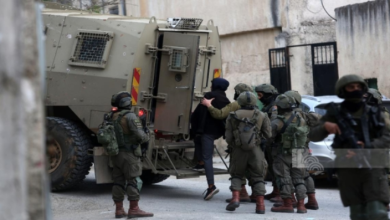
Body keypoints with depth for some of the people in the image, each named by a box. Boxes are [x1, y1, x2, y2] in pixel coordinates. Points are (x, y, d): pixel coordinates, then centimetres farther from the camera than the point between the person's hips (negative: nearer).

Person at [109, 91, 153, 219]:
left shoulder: (113, 117, 9)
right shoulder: (130, 116, -14)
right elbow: (140, 135, -20)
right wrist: (146, 138, 0)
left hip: (116, 154, 8)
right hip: (129, 154, -8)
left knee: (118, 181, 8)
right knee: (133, 181, -3)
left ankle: (119, 210, 10)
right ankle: (134, 209, -4)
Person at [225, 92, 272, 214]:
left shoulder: (233, 116, 1)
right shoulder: (261, 116, 0)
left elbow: (228, 137, 1)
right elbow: (268, 135, -1)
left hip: (238, 150, 0)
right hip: (255, 150, 0)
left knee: (236, 175, 18)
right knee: (258, 177, 10)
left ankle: (235, 198, -3)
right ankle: (260, 205, 1)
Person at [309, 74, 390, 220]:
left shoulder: (375, 114, 11)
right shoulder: (335, 114, 9)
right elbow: (313, 136, 3)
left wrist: (367, 148, -19)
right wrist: (324, 126, -20)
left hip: (373, 168, -1)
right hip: (348, 170, 1)